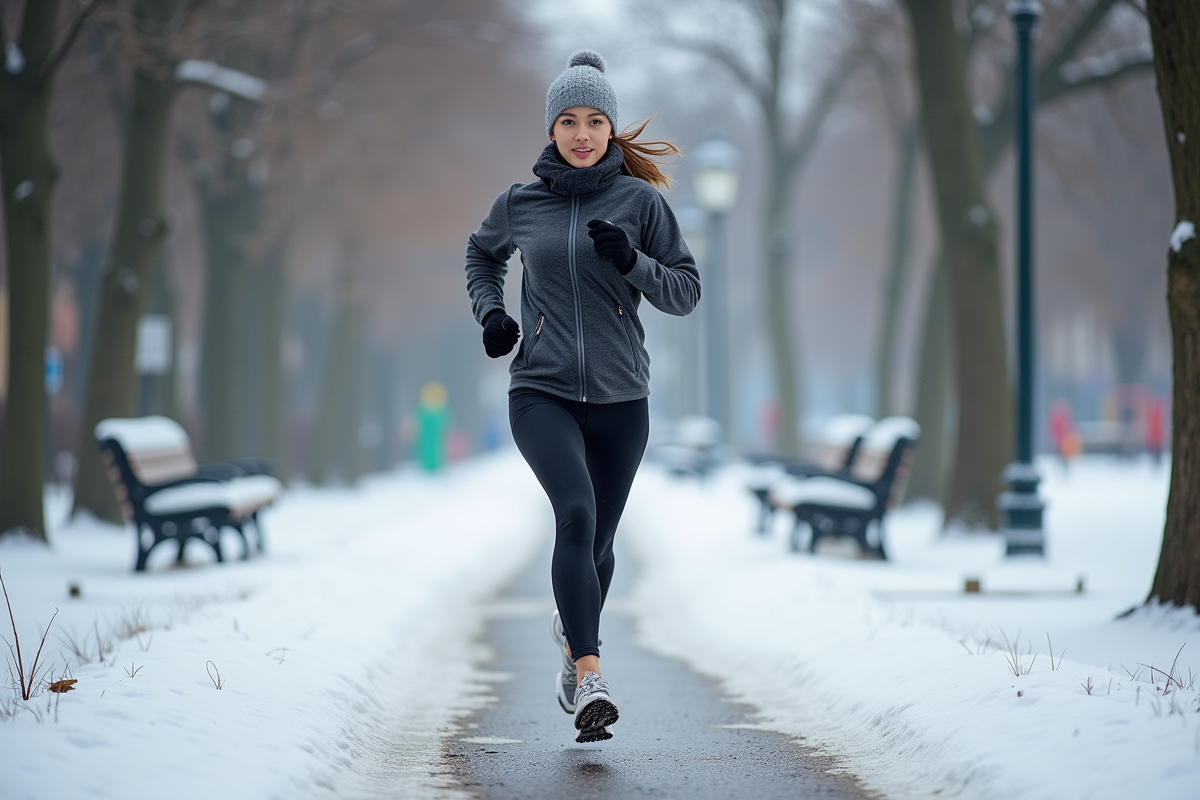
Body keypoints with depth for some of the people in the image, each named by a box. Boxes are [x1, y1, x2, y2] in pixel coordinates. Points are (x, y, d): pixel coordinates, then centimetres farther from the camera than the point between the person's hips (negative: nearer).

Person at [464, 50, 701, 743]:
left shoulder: (640, 202, 0)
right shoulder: (520, 204, 4)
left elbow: (686, 292, 1)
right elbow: (483, 253, 25)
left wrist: (631, 261, -17)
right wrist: (490, 310, 7)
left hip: (619, 397, 1)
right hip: (541, 392, -1)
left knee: (598, 537, 14)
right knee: (576, 513, -24)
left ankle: (573, 630, 46)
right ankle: (590, 680, -31)